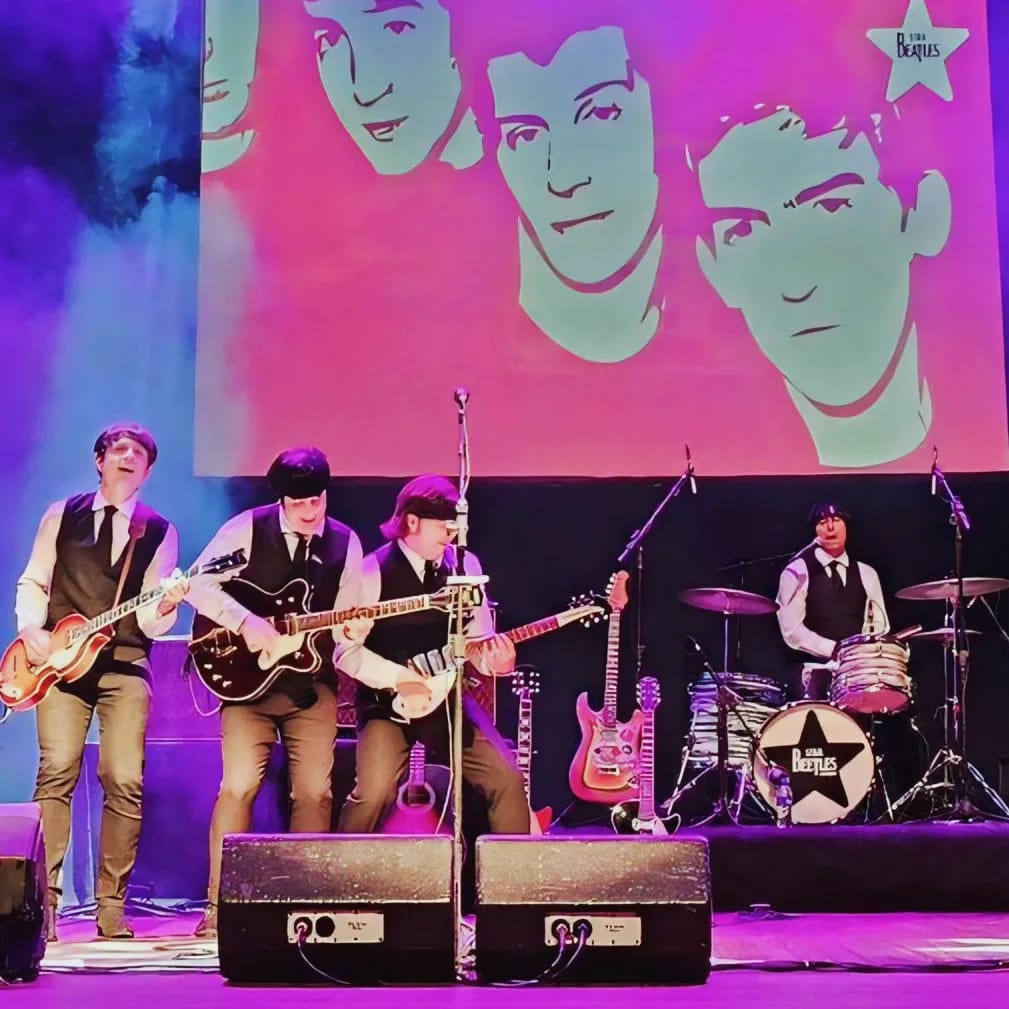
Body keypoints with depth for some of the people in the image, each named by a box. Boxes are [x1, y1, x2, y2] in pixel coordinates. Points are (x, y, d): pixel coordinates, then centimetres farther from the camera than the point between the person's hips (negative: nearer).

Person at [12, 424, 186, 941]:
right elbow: (33, 582, 12)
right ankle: (43, 903, -8)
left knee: (124, 782, -8)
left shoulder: (159, 531, 8)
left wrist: (164, 606, -20)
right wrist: (32, 630, -5)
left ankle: (111, 911, 0)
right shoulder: (61, 515, 11)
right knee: (56, 773, -12)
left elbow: (150, 622, 2)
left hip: (125, 665, 0)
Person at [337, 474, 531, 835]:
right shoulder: (373, 571, -10)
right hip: (388, 700, -4)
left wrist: (494, 660, -14)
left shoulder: (465, 565, 5)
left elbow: (478, 636, 9)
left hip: (447, 697, 4)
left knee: (507, 778, -6)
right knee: (374, 792, -21)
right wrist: (398, 677, -20)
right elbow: (347, 651, -10)